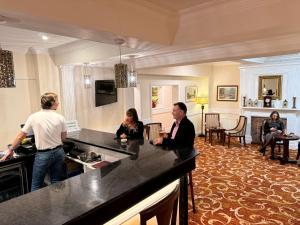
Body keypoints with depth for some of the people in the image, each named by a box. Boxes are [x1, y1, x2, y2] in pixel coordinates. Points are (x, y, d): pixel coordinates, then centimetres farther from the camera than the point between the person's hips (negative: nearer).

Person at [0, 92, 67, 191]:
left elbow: (20, 136, 0)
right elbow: (63, 137, 4)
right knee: (56, 183, 15)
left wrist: (10, 150, 13)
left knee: (36, 186, 13)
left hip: (43, 155, -2)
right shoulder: (60, 118, -7)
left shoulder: (34, 117, -9)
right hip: (59, 152, 2)